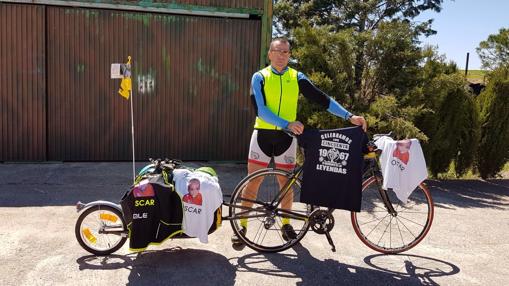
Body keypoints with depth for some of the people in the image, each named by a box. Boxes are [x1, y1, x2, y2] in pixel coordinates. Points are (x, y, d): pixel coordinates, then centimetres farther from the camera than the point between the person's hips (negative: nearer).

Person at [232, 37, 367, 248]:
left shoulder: (297, 78, 4)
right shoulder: (260, 77, -2)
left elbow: (322, 99, -2)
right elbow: (260, 109, -14)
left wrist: (349, 116, -11)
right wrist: (287, 124, -26)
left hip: (286, 138, 2)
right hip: (263, 135, -1)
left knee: (286, 183, 10)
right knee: (252, 183, 2)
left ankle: (286, 223, 29)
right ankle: (242, 225, 15)